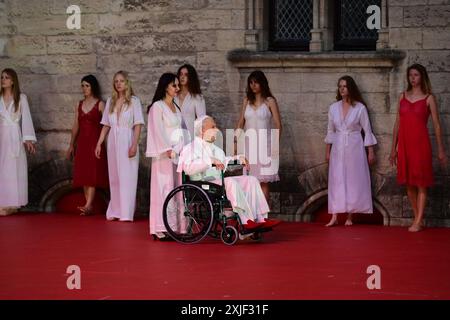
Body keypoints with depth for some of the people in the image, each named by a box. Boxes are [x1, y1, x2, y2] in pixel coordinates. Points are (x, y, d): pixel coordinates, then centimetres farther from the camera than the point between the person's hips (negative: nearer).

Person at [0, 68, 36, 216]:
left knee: (14, 169, -2)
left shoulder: (21, 98, 3)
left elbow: (26, 118, -1)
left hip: (15, 137, -1)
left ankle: (12, 204, 2)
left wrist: (28, 139, -10)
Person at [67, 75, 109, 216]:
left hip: (95, 142, -5)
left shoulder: (100, 104, -2)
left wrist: (101, 143, -13)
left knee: (92, 173, -11)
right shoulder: (79, 105, 12)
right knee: (83, 174, 2)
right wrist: (71, 145, 15)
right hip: (82, 142, 5)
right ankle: (89, 208, 5)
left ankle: (88, 205, -19)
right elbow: (75, 126, 16)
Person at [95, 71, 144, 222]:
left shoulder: (134, 101, -1)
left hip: (127, 141, -4)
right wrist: (99, 144, 9)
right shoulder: (110, 101, 12)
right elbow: (106, 125, 15)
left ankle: (126, 213, -4)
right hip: (113, 142, 5)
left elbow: (138, 125, -6)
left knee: (127, 176, -5)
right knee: (114, 177, 6)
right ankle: (115, 211, 11)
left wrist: (134, 145, -15)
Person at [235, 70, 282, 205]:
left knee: (263, 181, -6)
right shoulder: (247, 100, 12)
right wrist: (235, 141, 3)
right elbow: (241, 123, 13)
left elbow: (278, 125, -2)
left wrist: (276, 145, -11)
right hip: (249, 143, 4)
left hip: (264, 143, -4)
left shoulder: (269, 101, 1)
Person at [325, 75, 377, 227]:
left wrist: (371, 152, -3)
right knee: (336, 181, -3)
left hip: (355, 148, -2)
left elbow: (367, 131, -1)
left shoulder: (360, 108, -4)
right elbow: (330, 131, 12)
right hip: (338, 148, 2)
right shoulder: (333, 108, 5)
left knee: (353, 180, 0)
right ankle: (334, 217, -6)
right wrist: (328, 151, 11)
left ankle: (350, 216, 6)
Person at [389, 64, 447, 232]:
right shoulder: (403, 96, 10)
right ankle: (418, 218, 17)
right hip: (404, 143, 4)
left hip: (420, 143, -4)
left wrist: (441, 150, -4)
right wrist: (393, 148, 12)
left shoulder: (428, 98, -1)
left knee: (421, 182, -3)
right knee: (409, 183, 7)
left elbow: (436, 125, -1)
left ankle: (418, 222, -2)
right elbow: (397, 123, 13)